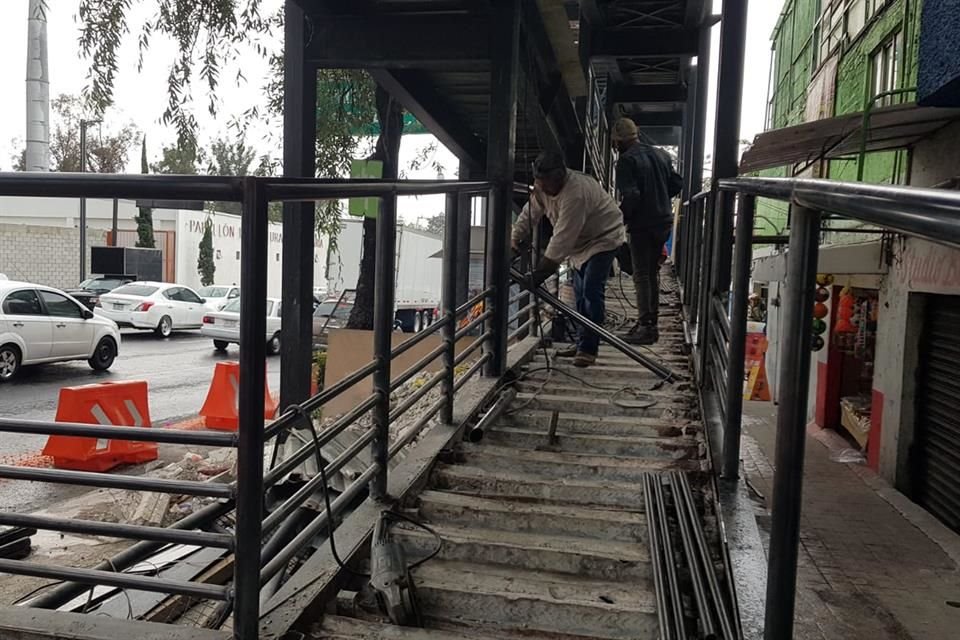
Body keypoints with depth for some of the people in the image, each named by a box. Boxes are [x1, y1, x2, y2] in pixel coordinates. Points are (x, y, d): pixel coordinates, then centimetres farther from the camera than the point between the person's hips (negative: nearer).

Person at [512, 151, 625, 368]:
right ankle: (582, 343, 20)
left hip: (603, 237, -9)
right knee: (580, 293, 11)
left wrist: (540, 274, -38)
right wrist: (514, 242, -8)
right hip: (581, 241, 9)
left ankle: (588, 348, -13)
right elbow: (529, 214, 2)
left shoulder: (575, 193, -37)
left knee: (591, 291, -17)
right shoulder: (542, 187, -10)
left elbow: (563, 237, -39)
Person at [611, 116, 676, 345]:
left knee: (642, 275, -3)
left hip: (641, 225, -7)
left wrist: (619, 219, -10)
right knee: (653, 272, 16)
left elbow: (631, 195, -22)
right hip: (664, 221, 7)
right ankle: (651, 321, 23)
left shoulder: (627, 160, -13)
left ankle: (646, 326, -3)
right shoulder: (661, 155, 10)